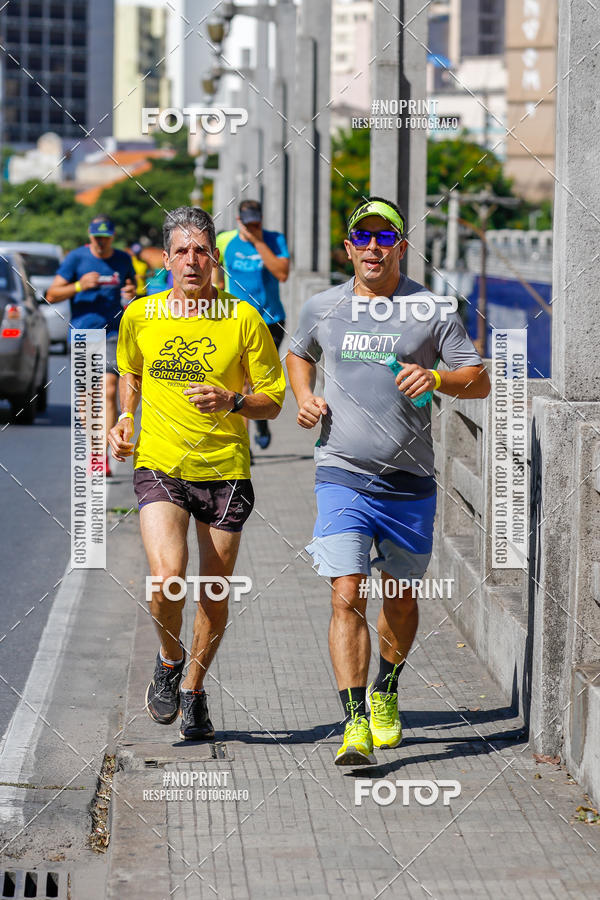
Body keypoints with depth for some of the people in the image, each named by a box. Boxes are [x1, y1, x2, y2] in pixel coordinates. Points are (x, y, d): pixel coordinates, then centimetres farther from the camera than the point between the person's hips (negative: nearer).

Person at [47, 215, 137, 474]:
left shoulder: (123, 259, 9)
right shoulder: (76, 258, 0)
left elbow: (131, 290, 23)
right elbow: (51, 295, -2)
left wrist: (132, 294, -1)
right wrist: (79, 286, -17)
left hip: (113, 334, 0)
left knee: (109, 391, -14)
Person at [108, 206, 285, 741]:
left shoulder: (243, 318, -2)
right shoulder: (140, 316, 3)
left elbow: (272, 400, 3)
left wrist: (230, 400, -16)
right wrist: (125, 418, 7)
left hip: (226, 471, 0)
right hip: (159, 466, 0)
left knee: (215, 597, 7)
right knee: (168, 576, -21)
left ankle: (194, 689, 31)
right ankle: (170, 658, 10)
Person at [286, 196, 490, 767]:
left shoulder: (432, 311, 0)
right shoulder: (322, 308, 6)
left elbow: (480, 381, 3)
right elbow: (299, 354, 26)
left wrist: (436, 378, -17)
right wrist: (304, 397, 6)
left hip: (409, 483, 1)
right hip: (342, 477, 0)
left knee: (400, 598, 13)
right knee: (347, 597, -13)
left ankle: (386, 693, 37)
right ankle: (355, 721, -13)